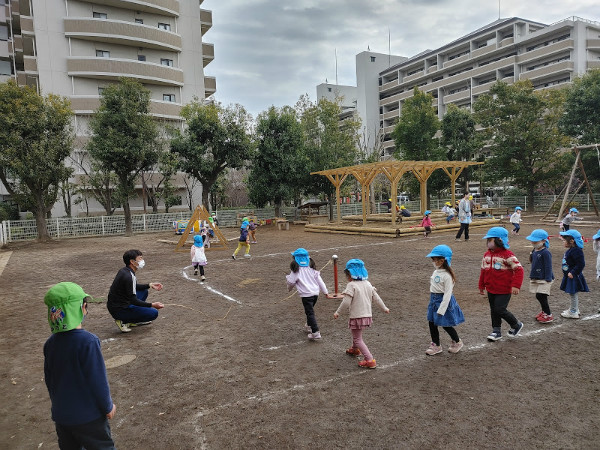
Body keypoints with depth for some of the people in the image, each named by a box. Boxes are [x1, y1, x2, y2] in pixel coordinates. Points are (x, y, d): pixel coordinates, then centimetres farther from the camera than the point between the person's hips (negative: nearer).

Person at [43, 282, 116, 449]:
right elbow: (98, 379, -20)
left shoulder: (50, 343, -5)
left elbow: (49, 379, 7)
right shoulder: (88, 341, -26)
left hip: (61, 415, 6)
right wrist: (108, 406, -6)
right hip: (89, 415, -6)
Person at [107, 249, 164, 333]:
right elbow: (133, 300, -23)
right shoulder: (128, 276, -23)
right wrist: (152, 305, -23)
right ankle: (124, 321, -5)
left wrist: (150, 285, 13)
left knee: (144, 291, 23)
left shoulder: (125, 270, 7)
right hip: (118, 310, -10)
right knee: (154, 313, -11)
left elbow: (134, 287, 24)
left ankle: (133, 321, 17)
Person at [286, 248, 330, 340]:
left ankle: (315, 332, -10)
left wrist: (289, 288, 20)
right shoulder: (311, 268, 8)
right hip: (315, 292, 7)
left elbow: (291, 282, -4)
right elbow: (319, 280, 8)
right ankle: (309, 326, 42)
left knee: (310, 313, -5)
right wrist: (325, 291, 15)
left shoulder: (296, 270, -10)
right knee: (310, 311, 26)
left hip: (306, 294, -7)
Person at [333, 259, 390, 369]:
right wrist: (384, 308, 25)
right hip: (368, 315, 8)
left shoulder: (351, 285, -17)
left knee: (358, 339, 3)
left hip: (357, 316, -8)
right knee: (356, 334, 31)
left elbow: (346, 302, -20)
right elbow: (376, 298, 11)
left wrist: (337, 312, -8)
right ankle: (355, 349, 52)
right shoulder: (367, 284, 6)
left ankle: (369, 360, -4)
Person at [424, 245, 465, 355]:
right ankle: (436, 345, 24)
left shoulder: (447, 275, -21)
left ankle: (457, 342, 30)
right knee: (432, 323, 11)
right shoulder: (436, 272, 5)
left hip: (443, 300, -8)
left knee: (445, 325, 6)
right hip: (434, 299, 8)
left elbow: (447, 293, -21)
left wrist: (441, 309, -21)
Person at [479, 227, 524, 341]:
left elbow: (518, 269, -17)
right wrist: (481, 286, 19)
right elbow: (483, 271, 15)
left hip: (504, 290, -7)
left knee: (500, 310, -7)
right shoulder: (487, 255, 6)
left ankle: (516, 325, 19)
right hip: (491, 289, 7)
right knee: (493, 310, 14)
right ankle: (496, 331, 28)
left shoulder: (507, 255, -15)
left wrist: (516, 285, -23)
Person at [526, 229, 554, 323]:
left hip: (544, 279, -8)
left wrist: (548, 279, -18)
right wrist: (531, 257, 1)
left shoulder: (545, 253, -17)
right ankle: (544, 311, 32)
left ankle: (549, 315, 1)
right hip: (536, 278, 9)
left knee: (541, 296, -11)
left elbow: (548, 267, -17)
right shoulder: (534, 251, 8)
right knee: (539, 296, 16)